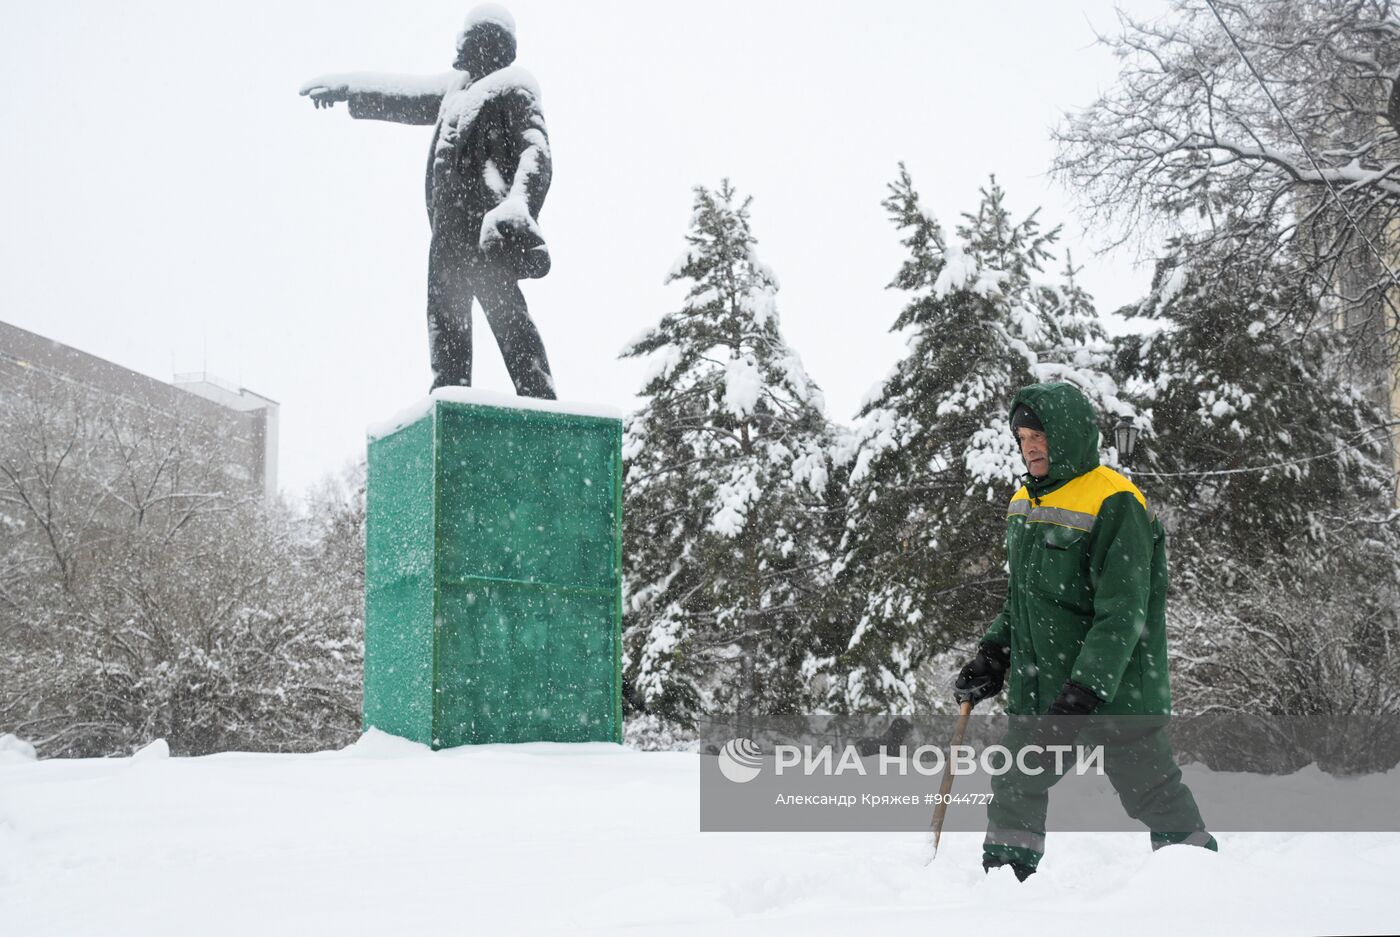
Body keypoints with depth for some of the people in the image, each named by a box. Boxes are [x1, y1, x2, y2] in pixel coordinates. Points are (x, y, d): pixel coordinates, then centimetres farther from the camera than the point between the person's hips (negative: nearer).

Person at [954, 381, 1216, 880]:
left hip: (1116, 688, -7)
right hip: (1039, 688, 7)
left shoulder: (1115, 504, -15)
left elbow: (1122, 613, -21)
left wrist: (1086, 688, -28)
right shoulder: (1024, 503, 11)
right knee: (1014, 787, 8)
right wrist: (993, 654, 10)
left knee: (1153, 793, 1)